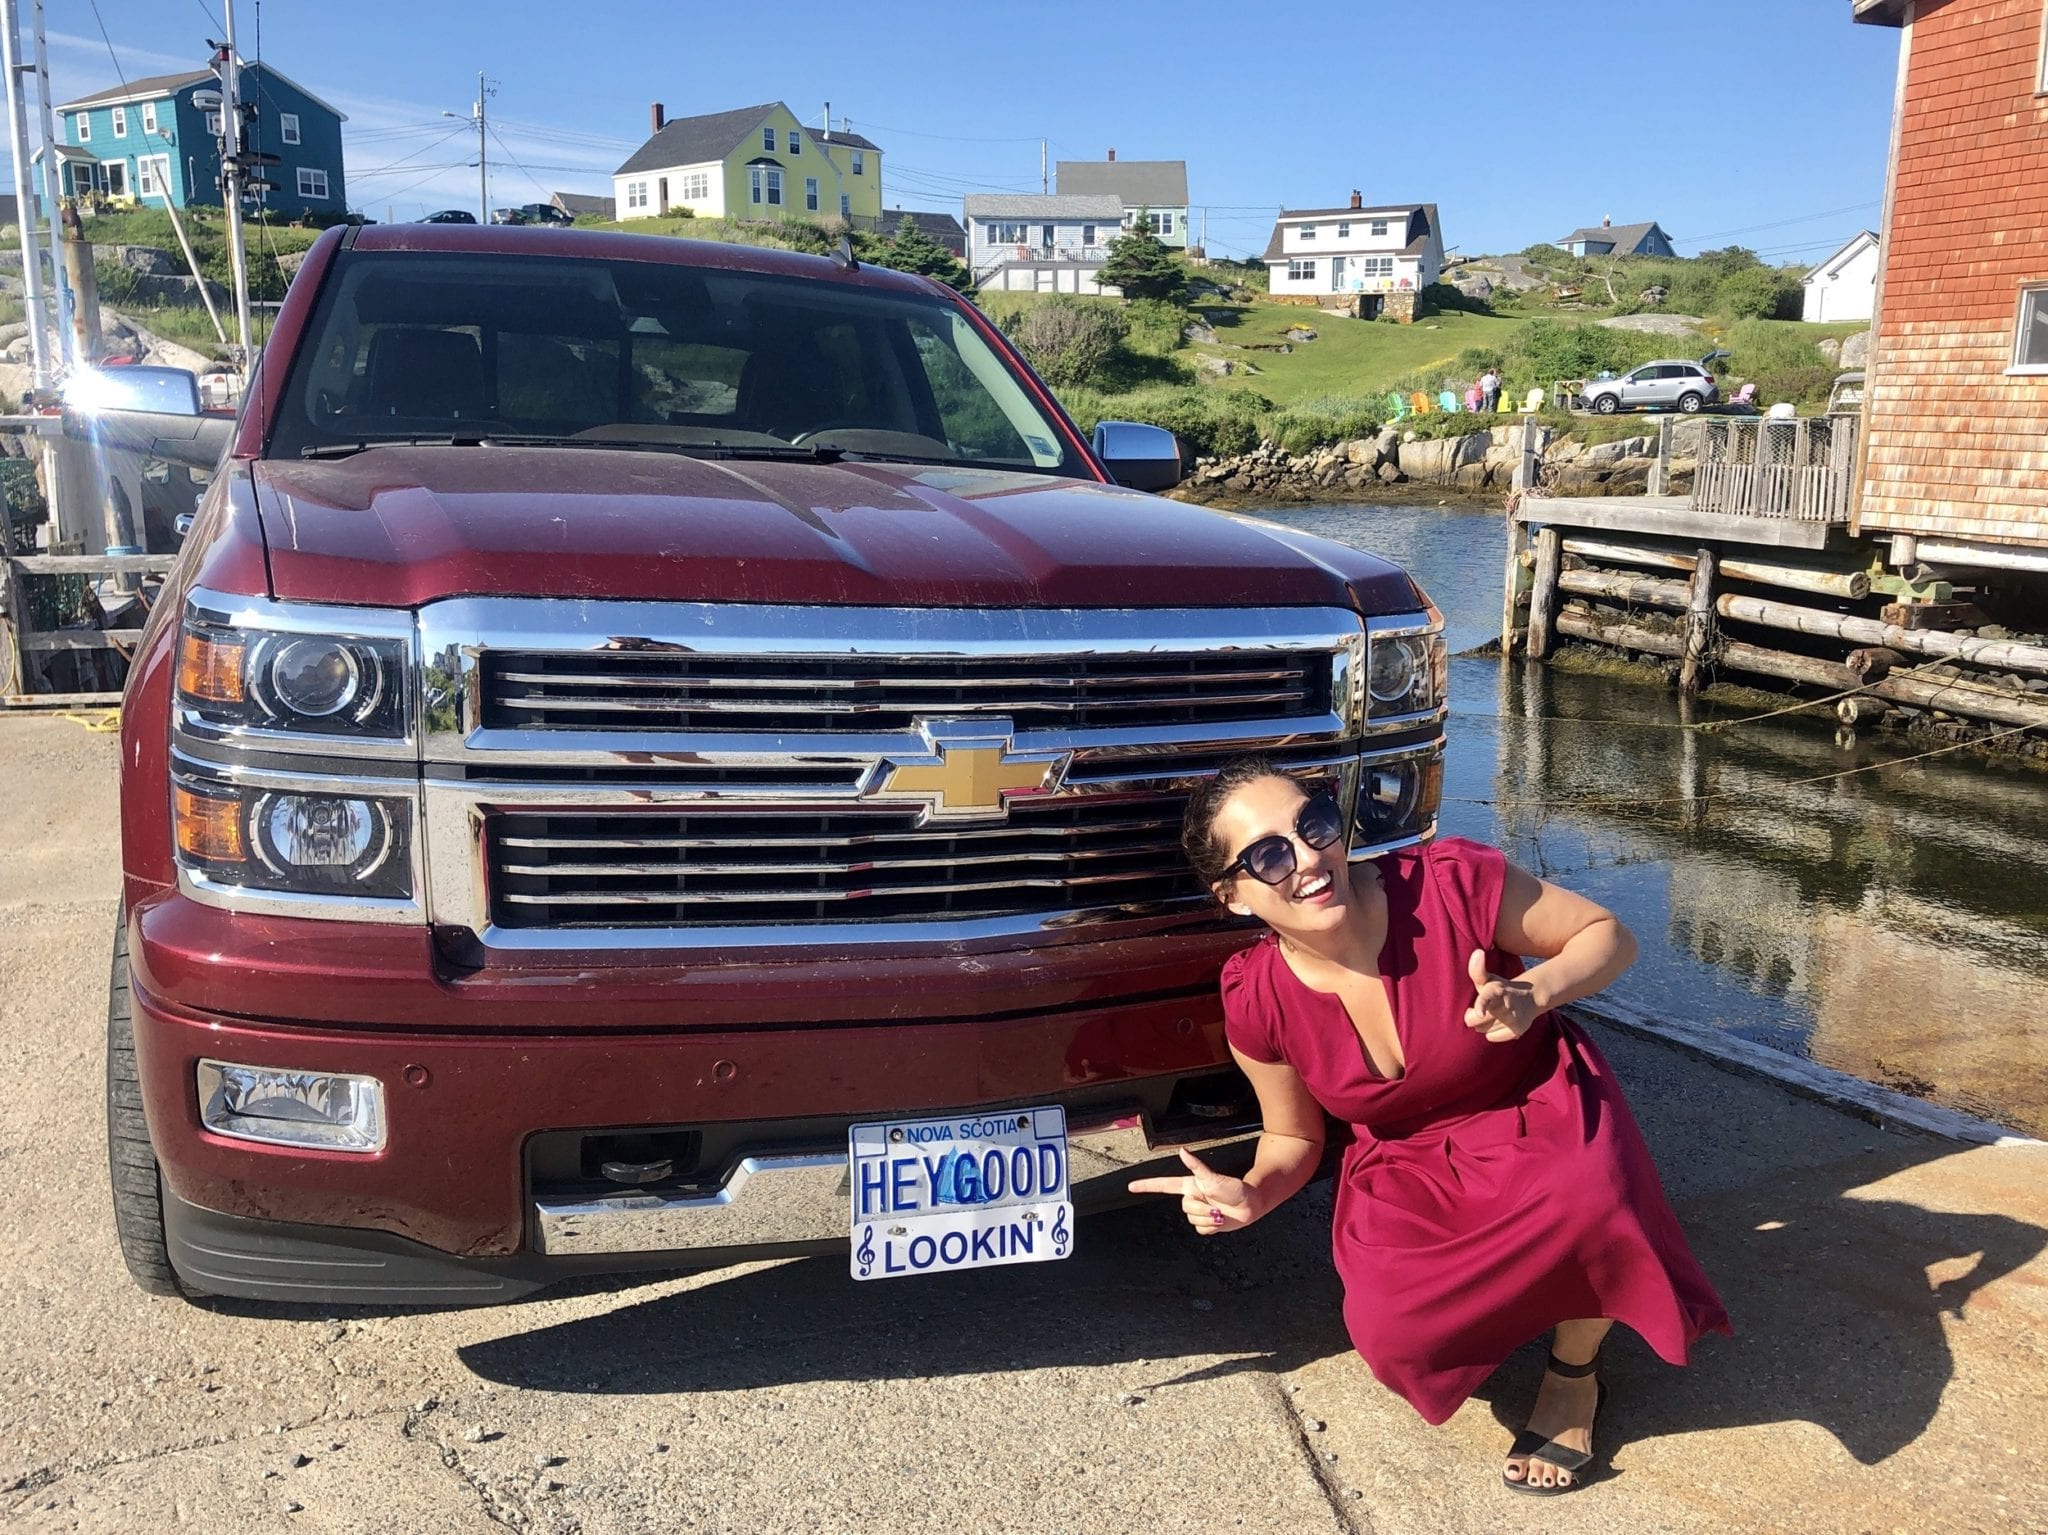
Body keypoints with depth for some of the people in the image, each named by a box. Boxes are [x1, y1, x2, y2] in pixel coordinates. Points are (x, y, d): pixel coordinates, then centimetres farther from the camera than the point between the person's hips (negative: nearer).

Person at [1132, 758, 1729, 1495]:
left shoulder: (1450, 881, -25)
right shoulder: (1256, 1002, -16)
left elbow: (1608, 934, -11)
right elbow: (1293, 1138, 3)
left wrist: (1533, 993, -31)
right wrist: (1253, 1193, -19)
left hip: (1543, 1109, -2)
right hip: (1407, 1168, 2)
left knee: (1588, 1196, -36)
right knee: (1388, 1337, -23)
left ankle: (1574, 1378, -2)